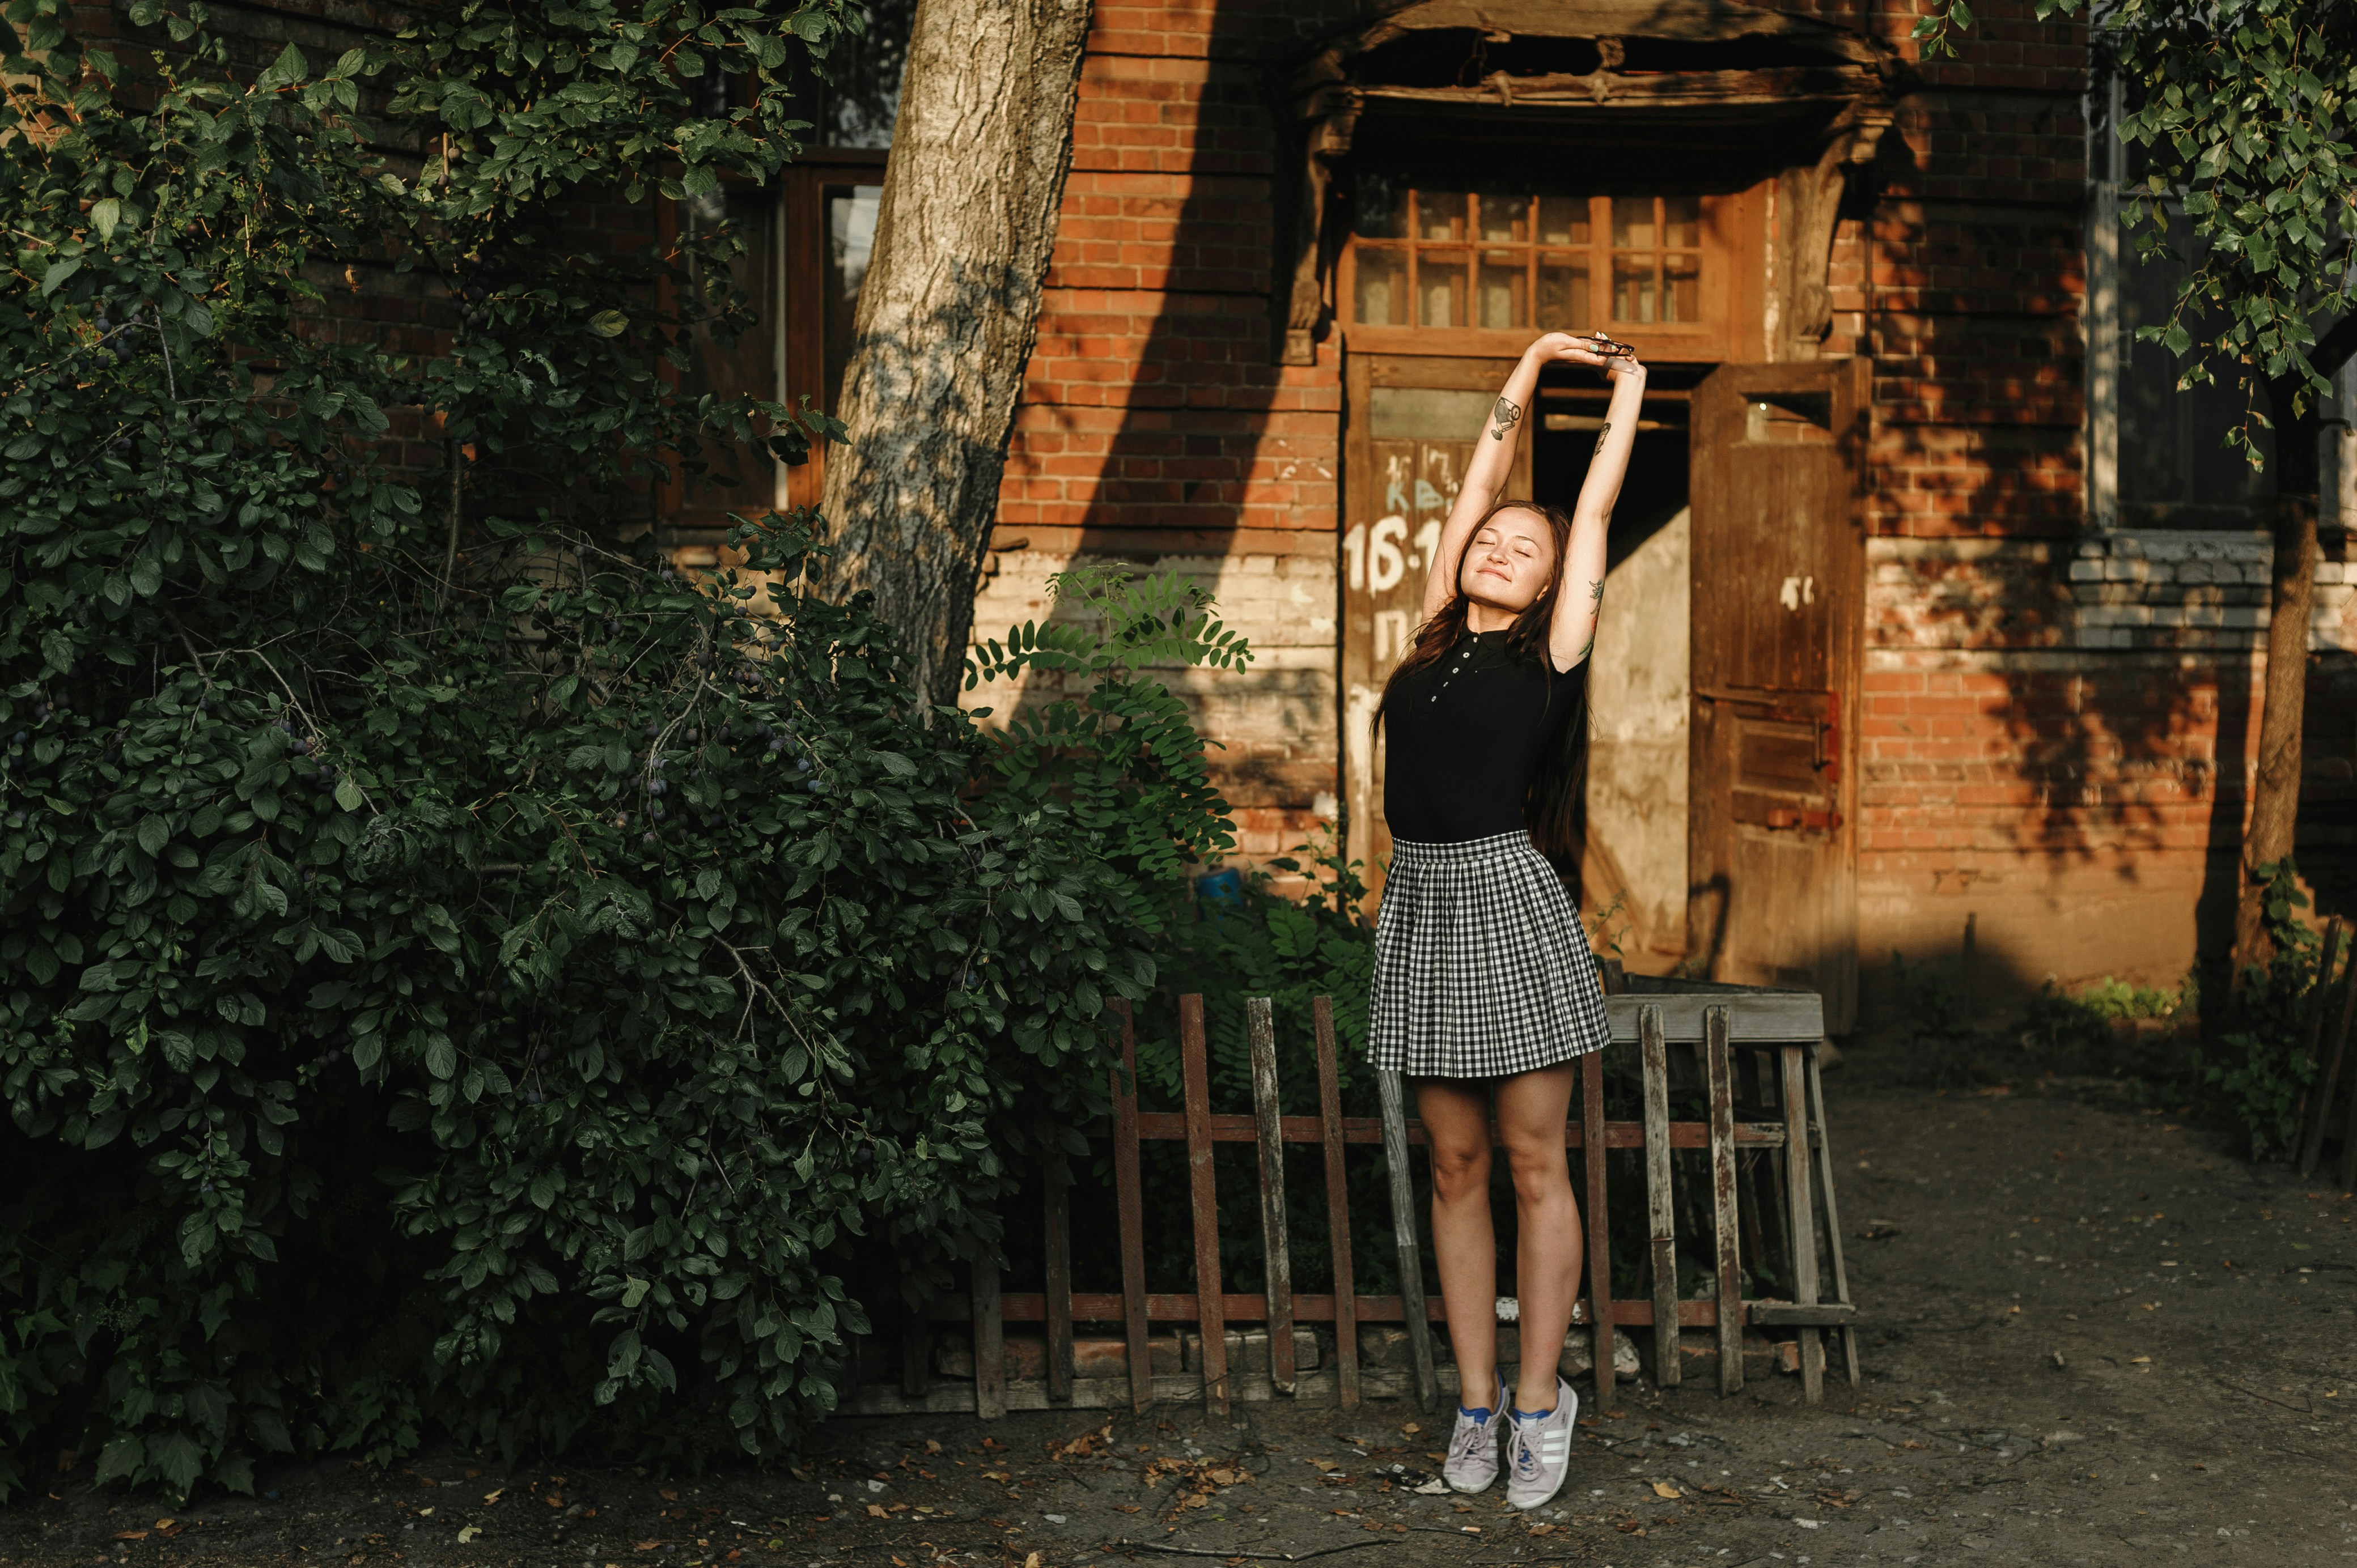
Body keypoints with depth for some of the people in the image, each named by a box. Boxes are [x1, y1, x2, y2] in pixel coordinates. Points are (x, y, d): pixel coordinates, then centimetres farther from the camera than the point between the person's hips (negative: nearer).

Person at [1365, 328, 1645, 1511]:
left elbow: (1595, 511, 7)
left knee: (1533, 1161, 1)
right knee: (1456, 1166, 9)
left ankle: (1540, 1403, 9)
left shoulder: (1548, 653, 1)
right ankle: (1475, 1402, 16)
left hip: (1508, 900, -5)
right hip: (1420, 904, 5)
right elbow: (1479, 481, 17)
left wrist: (1628, 392, 17)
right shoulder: (1438, 635, 12)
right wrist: (1531, 366, 23)